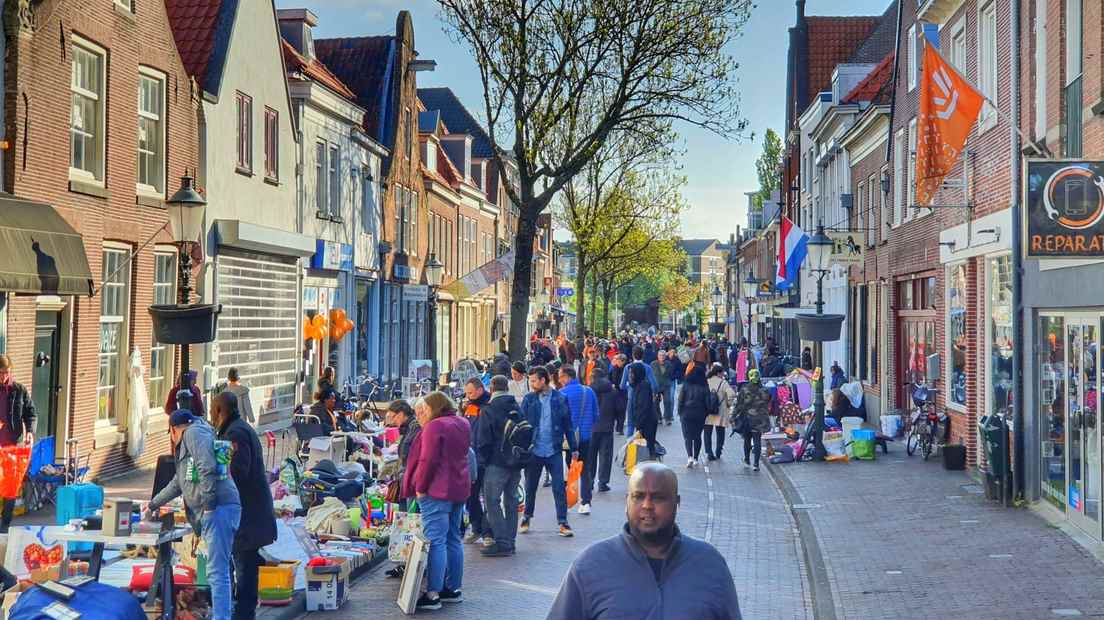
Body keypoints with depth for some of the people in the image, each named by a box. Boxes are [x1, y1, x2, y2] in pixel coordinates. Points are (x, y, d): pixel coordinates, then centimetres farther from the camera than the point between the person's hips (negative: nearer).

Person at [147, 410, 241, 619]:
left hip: (219, 509, -10)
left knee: (217, 572, -13)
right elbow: (178, 483, 43)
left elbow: (207, 468, -16)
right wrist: (154, 503, 54)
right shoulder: (186, 446, 31)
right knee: (218, 569, 10)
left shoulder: (194, 432, 0)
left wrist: (208, 504, -19)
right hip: (214, 511, 10)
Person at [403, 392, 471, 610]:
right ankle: (453, 588, 20)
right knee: (453, 539, 15)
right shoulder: (463, 424, 12)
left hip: (437, 490, -9)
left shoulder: (435, 426, -15)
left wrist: (420, 487, -10)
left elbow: (428, 460, -18)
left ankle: (433, 594, -9)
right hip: (459, 488, 9)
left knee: (435, 541, -8)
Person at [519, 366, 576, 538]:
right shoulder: (529, 399, 1)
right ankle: (527, 517, 30)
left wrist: (574, 448, 2)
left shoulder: (560, 399, -1)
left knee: (559, 487, -1)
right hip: (533, 451, 1)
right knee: (530, 486, 13)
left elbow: (568, 425, 3)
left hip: (554, 451, -1)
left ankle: (563, 522, 5)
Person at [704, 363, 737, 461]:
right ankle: (718, 452, 17)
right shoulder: (723, 383, -10)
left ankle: (709, 453, 3)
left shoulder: (706, 382, -1)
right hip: (720, 413, -2)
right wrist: (729, 404, -5)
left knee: (707, 433, 9)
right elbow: (732, 394, -21)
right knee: (720, 433, 13)